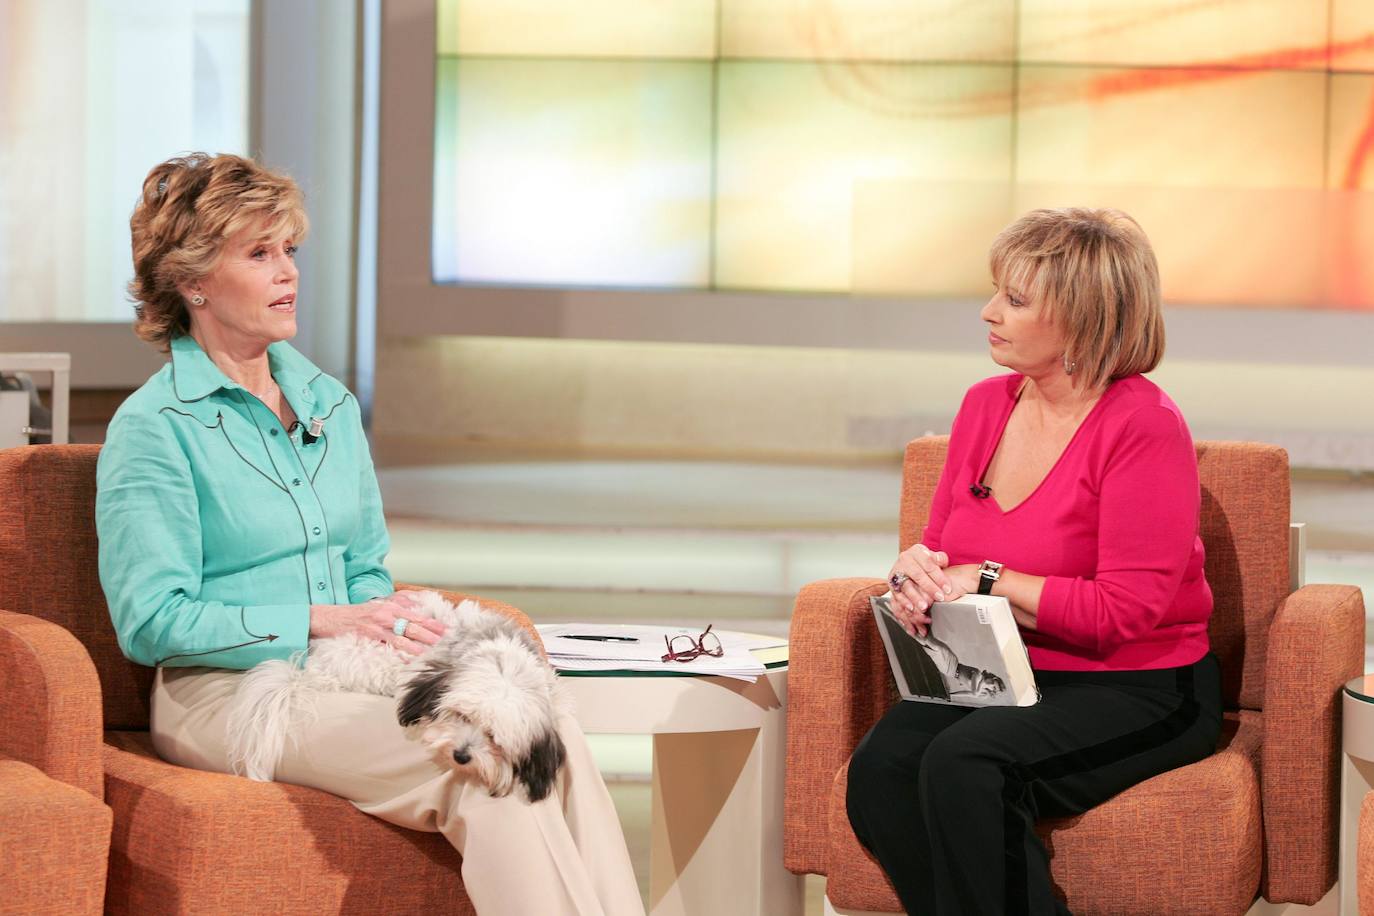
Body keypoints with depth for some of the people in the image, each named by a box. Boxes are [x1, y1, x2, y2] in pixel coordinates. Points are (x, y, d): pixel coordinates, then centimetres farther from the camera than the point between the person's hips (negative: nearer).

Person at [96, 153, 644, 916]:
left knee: (554, 736, -24)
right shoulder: (153, 429, -4)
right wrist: (321, 622, -17)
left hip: (341, 677, 6)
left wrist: (385, 629, -2)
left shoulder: (330, 403, 17)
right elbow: (150, 619, -11)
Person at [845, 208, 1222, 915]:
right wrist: (915, 573, -5)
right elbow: (941, 543, 20)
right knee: (878, 770, -23)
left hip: (1136, 691, -6)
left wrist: (987, 581, -14)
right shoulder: (985, 405, 9)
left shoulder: (1144, 426, -13)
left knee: (963, 763, -33)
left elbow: (1124, 612, -18)